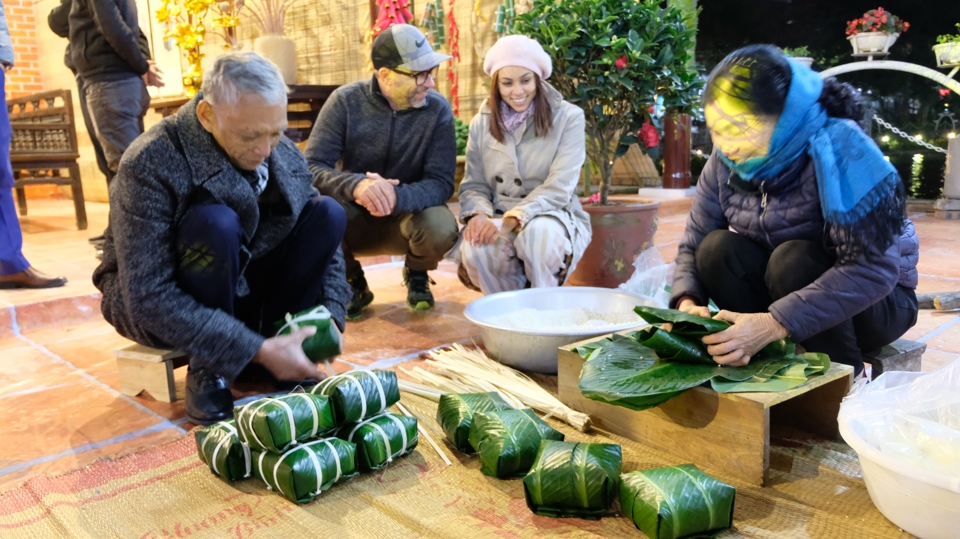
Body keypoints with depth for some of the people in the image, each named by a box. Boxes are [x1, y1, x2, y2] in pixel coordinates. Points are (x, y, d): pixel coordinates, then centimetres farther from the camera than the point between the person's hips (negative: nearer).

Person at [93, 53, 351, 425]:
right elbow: (149, 298, -31)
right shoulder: (150, 165, -26)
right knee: (216, 223, -35)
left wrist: (330, 316, -19)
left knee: (327, 213, -14)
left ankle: (280, 348, -7)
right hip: (157, 309, -5)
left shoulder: (283, 155, -10)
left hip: (242, 290, 5)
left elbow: (324, 241, -2)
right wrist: (256, 349, -34)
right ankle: (207, 373, -15)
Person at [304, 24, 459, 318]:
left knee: (441, 230, -33)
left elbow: (441, 182, -18)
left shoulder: (437, 109, -12)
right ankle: (353, 283, 1)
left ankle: (416, 274, 7)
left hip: (408, 213, 0)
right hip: (354, 218, 0)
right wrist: (355, 185, -42)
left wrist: (397, 197, -40)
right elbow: (311, 167, -20)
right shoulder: (346, 101, -14)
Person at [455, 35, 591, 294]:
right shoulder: (482, 122, 6)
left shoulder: (568, 118, -5)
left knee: (538, 232, -38)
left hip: (554, 218, -2)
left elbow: (559, 187, -15)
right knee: (475, 247, -32)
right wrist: (478, 214, -20)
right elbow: (474, 185, 5)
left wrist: (512, 219, -29)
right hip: (499, 222, 2)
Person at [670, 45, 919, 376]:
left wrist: (775, 323, -42)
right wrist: (687, 303, -29)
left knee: (793, 259, -33)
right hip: (783, 286, 4)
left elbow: (873, 270, -33)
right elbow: (693, 245, -7)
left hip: (875, 299, -4)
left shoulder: (840, 149, -26)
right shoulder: (725, 163, -10)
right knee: (717, 248, -22)